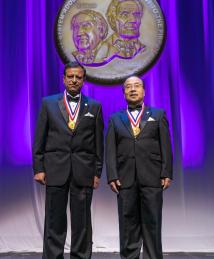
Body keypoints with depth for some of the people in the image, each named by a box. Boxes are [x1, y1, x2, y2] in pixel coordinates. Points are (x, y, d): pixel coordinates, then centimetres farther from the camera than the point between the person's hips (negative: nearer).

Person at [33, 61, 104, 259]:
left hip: (84, 172, 1)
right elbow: (39, 139, 5)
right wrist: (39, 168, -1)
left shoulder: (94, 106, 8)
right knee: (55, 222, 6)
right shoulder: (49, 103, 7)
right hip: (55, 170, 0)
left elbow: (99, 142, 7)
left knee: (82, 222, 7)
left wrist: (97, 172, 3)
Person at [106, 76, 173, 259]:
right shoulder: (115, 119, 14)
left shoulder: (158, 115, 12)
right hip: (125, 180, 1)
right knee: (128, 225, 5)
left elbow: (166, 147, 5)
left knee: (152, 224, 3)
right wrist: (112, 177, -5)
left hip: (152, 178, -1)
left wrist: (167, 173, -4)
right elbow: (111, 150, 6)